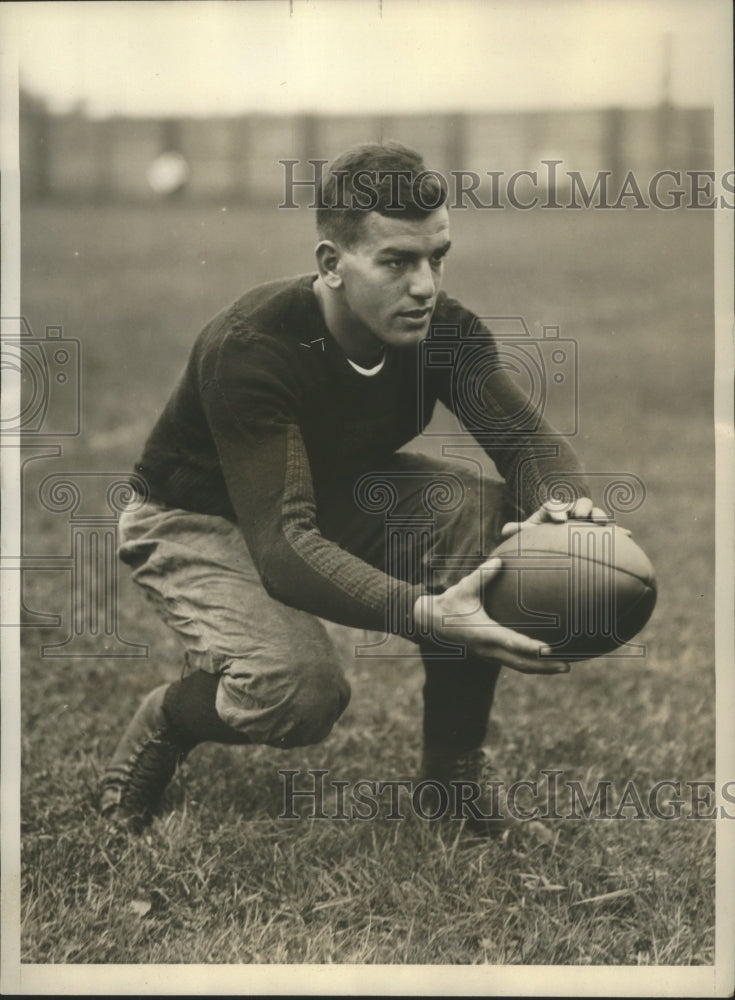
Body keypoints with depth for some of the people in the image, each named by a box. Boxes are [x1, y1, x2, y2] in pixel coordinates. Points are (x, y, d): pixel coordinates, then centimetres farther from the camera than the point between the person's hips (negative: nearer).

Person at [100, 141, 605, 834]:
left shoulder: (443, 329, -17)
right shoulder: (249, 348, -35)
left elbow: (525, 436, -19)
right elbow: (282, 544, -42)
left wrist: (563, 508, -45)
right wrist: (422, 613, -57)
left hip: (341, 496, 6)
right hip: (196, 520, -5)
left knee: (484, 513, -23)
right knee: (301, 690, -32)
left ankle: (454, 774, -7)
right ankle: (162, 725, 4)